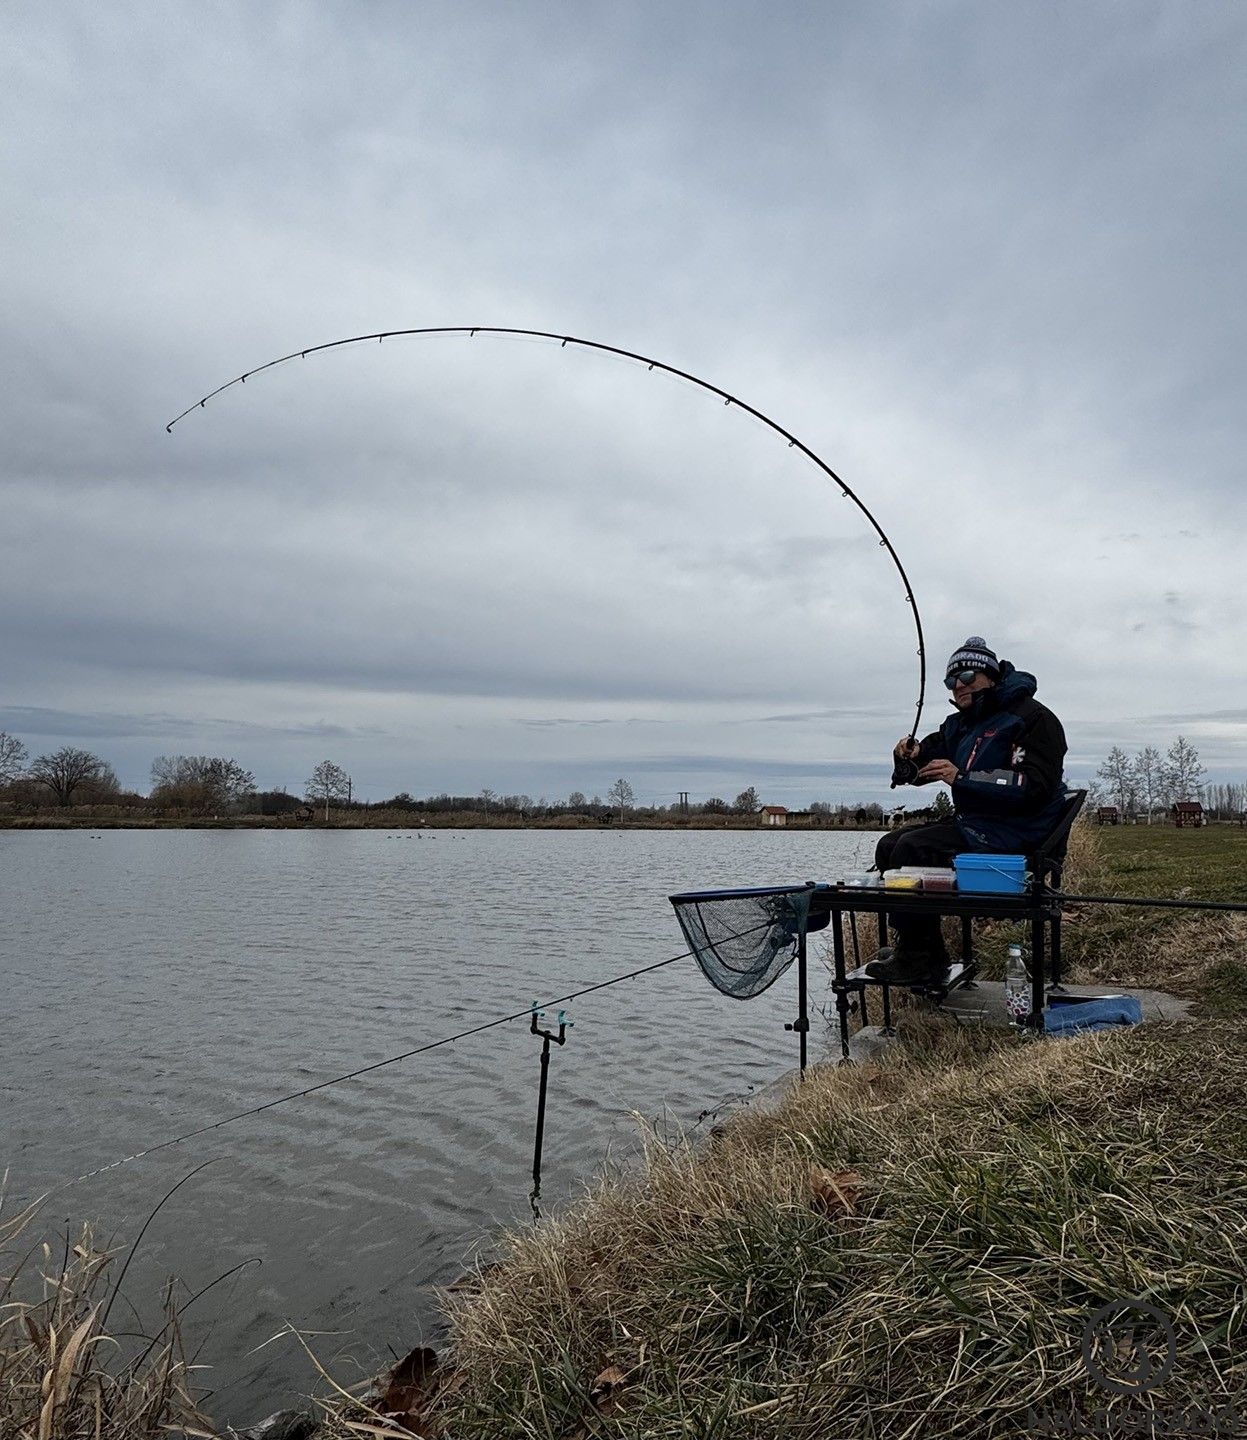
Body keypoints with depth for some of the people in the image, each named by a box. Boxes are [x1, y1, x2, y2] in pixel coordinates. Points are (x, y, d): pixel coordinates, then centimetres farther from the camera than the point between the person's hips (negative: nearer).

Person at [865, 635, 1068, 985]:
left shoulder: (1033, 718, -10)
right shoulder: (960, 724, 16)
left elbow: (1034, 786, -24)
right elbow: (912, 772, 15)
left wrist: (962, 778, -27)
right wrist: (909, 755, -10)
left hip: (1013, 833, -10)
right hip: (971, 823, 10)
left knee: (912, 849, -23)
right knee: (888, 847, 2)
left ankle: (920, 961, -14)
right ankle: (909, 948, -2)